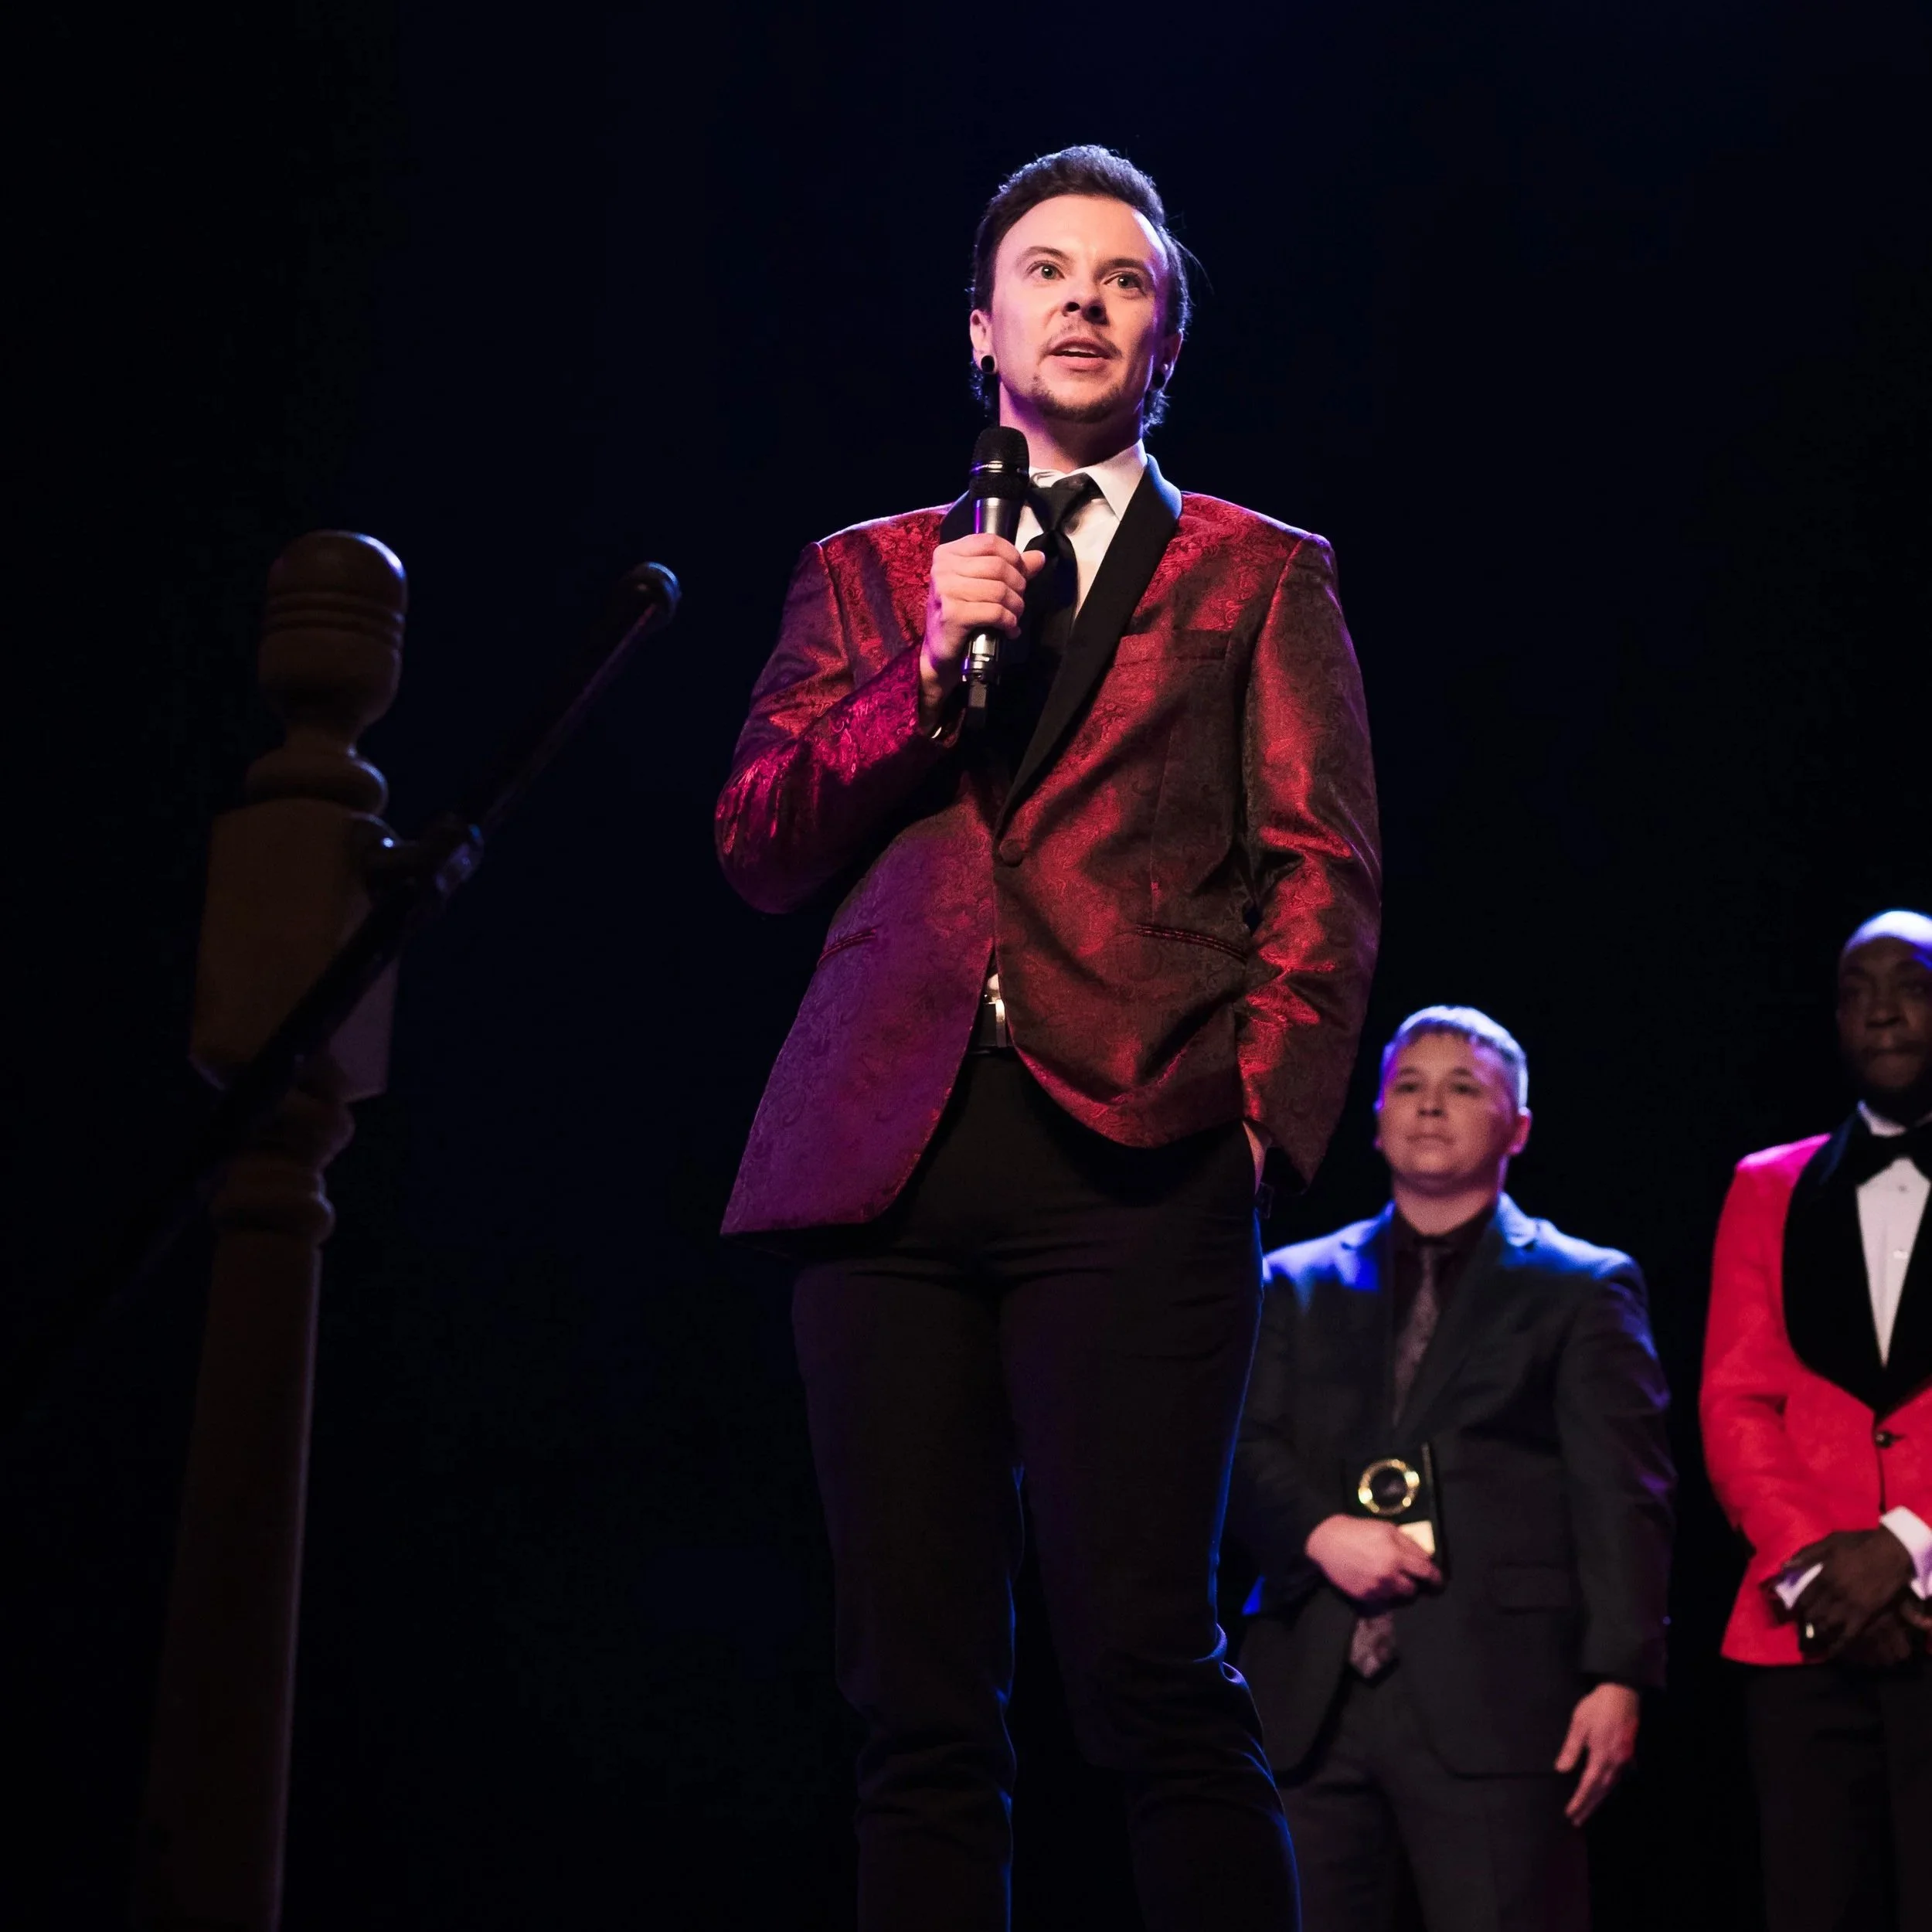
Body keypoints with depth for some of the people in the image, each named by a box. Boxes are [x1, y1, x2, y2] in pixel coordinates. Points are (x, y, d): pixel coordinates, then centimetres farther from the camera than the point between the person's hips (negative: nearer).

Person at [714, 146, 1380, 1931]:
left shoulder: (1259, 574, 18)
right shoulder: (866, 573, 23)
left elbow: (1324, 866, 8)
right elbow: (759, 848, 14)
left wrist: (1264, 1098, -7)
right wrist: (924, 672, 0)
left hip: (1132, 1152, -2)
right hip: (889, 1153, 3)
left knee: (1148, 1665, -14)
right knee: (921, 1699, 0)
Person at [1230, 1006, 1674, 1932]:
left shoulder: (1582, 1288, 11)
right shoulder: (1299, 1283, 20)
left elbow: (1621, 1499, 3)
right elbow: (1244, 1447, 11)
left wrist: (1618, 1675, -8)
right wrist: (1321, 1532, -9)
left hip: (1494, 1698, -3)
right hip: (1312, 1695, 3)